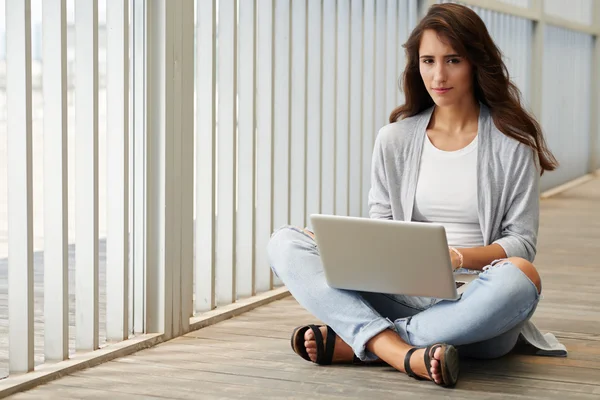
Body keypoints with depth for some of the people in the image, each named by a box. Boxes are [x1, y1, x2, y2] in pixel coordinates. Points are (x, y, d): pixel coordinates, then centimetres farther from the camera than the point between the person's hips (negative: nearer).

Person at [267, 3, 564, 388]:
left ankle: (353, 343, -28)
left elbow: (522, 243, 0)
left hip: (477, 302, -2)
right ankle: (400, 351, -37)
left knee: (520, 275, -39)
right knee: (285, 243, -13)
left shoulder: (513, 143, 3)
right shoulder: (394, 140, 12)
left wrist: (457, 257, -18)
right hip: (405, 295, 3)